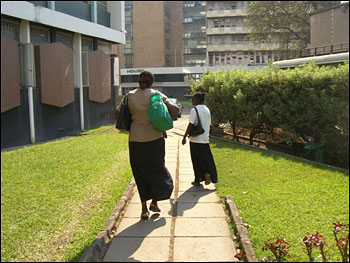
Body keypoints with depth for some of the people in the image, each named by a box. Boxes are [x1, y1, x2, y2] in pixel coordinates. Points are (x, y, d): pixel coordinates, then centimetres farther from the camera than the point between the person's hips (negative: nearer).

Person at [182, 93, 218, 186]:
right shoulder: (207, 110, 9)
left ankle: (198, 180, 12)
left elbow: (191, 125, -17)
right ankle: (207, 173, -13)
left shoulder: (194, 110, -11)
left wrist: (185, 137, -13)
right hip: (205, 139, 5)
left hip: (195, 139, -5)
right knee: (206, 159, 11)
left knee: (196, 160, 5)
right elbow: (209, 124, 13)